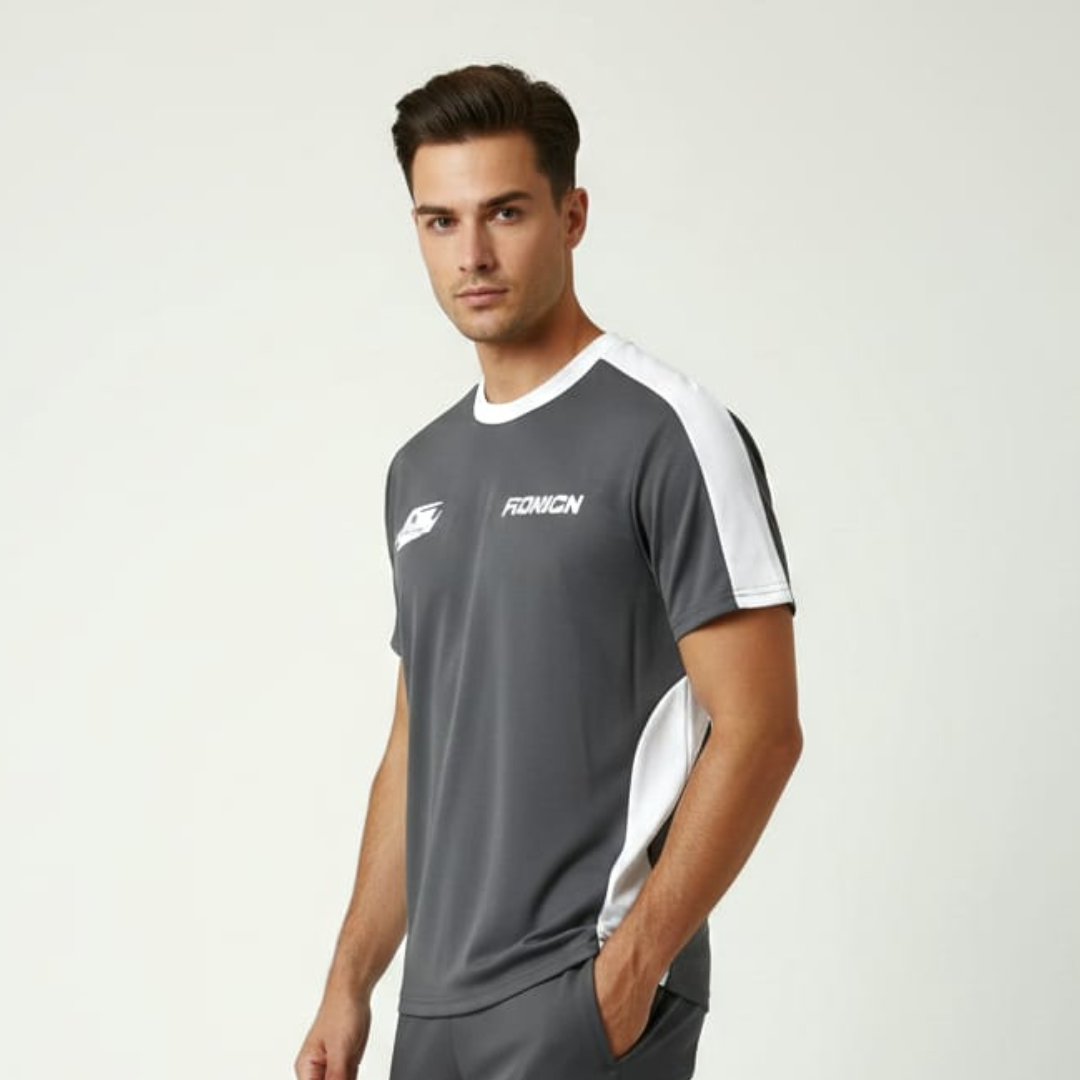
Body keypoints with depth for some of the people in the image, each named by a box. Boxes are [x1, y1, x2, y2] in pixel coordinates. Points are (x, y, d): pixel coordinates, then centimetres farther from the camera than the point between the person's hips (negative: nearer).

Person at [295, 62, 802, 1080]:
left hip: (586, 996, -7)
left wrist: (627, 969, -17)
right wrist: (351, 980, 13)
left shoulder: (668, 434, -9)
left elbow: (757, 729, -13)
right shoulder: (421, 469, 14)